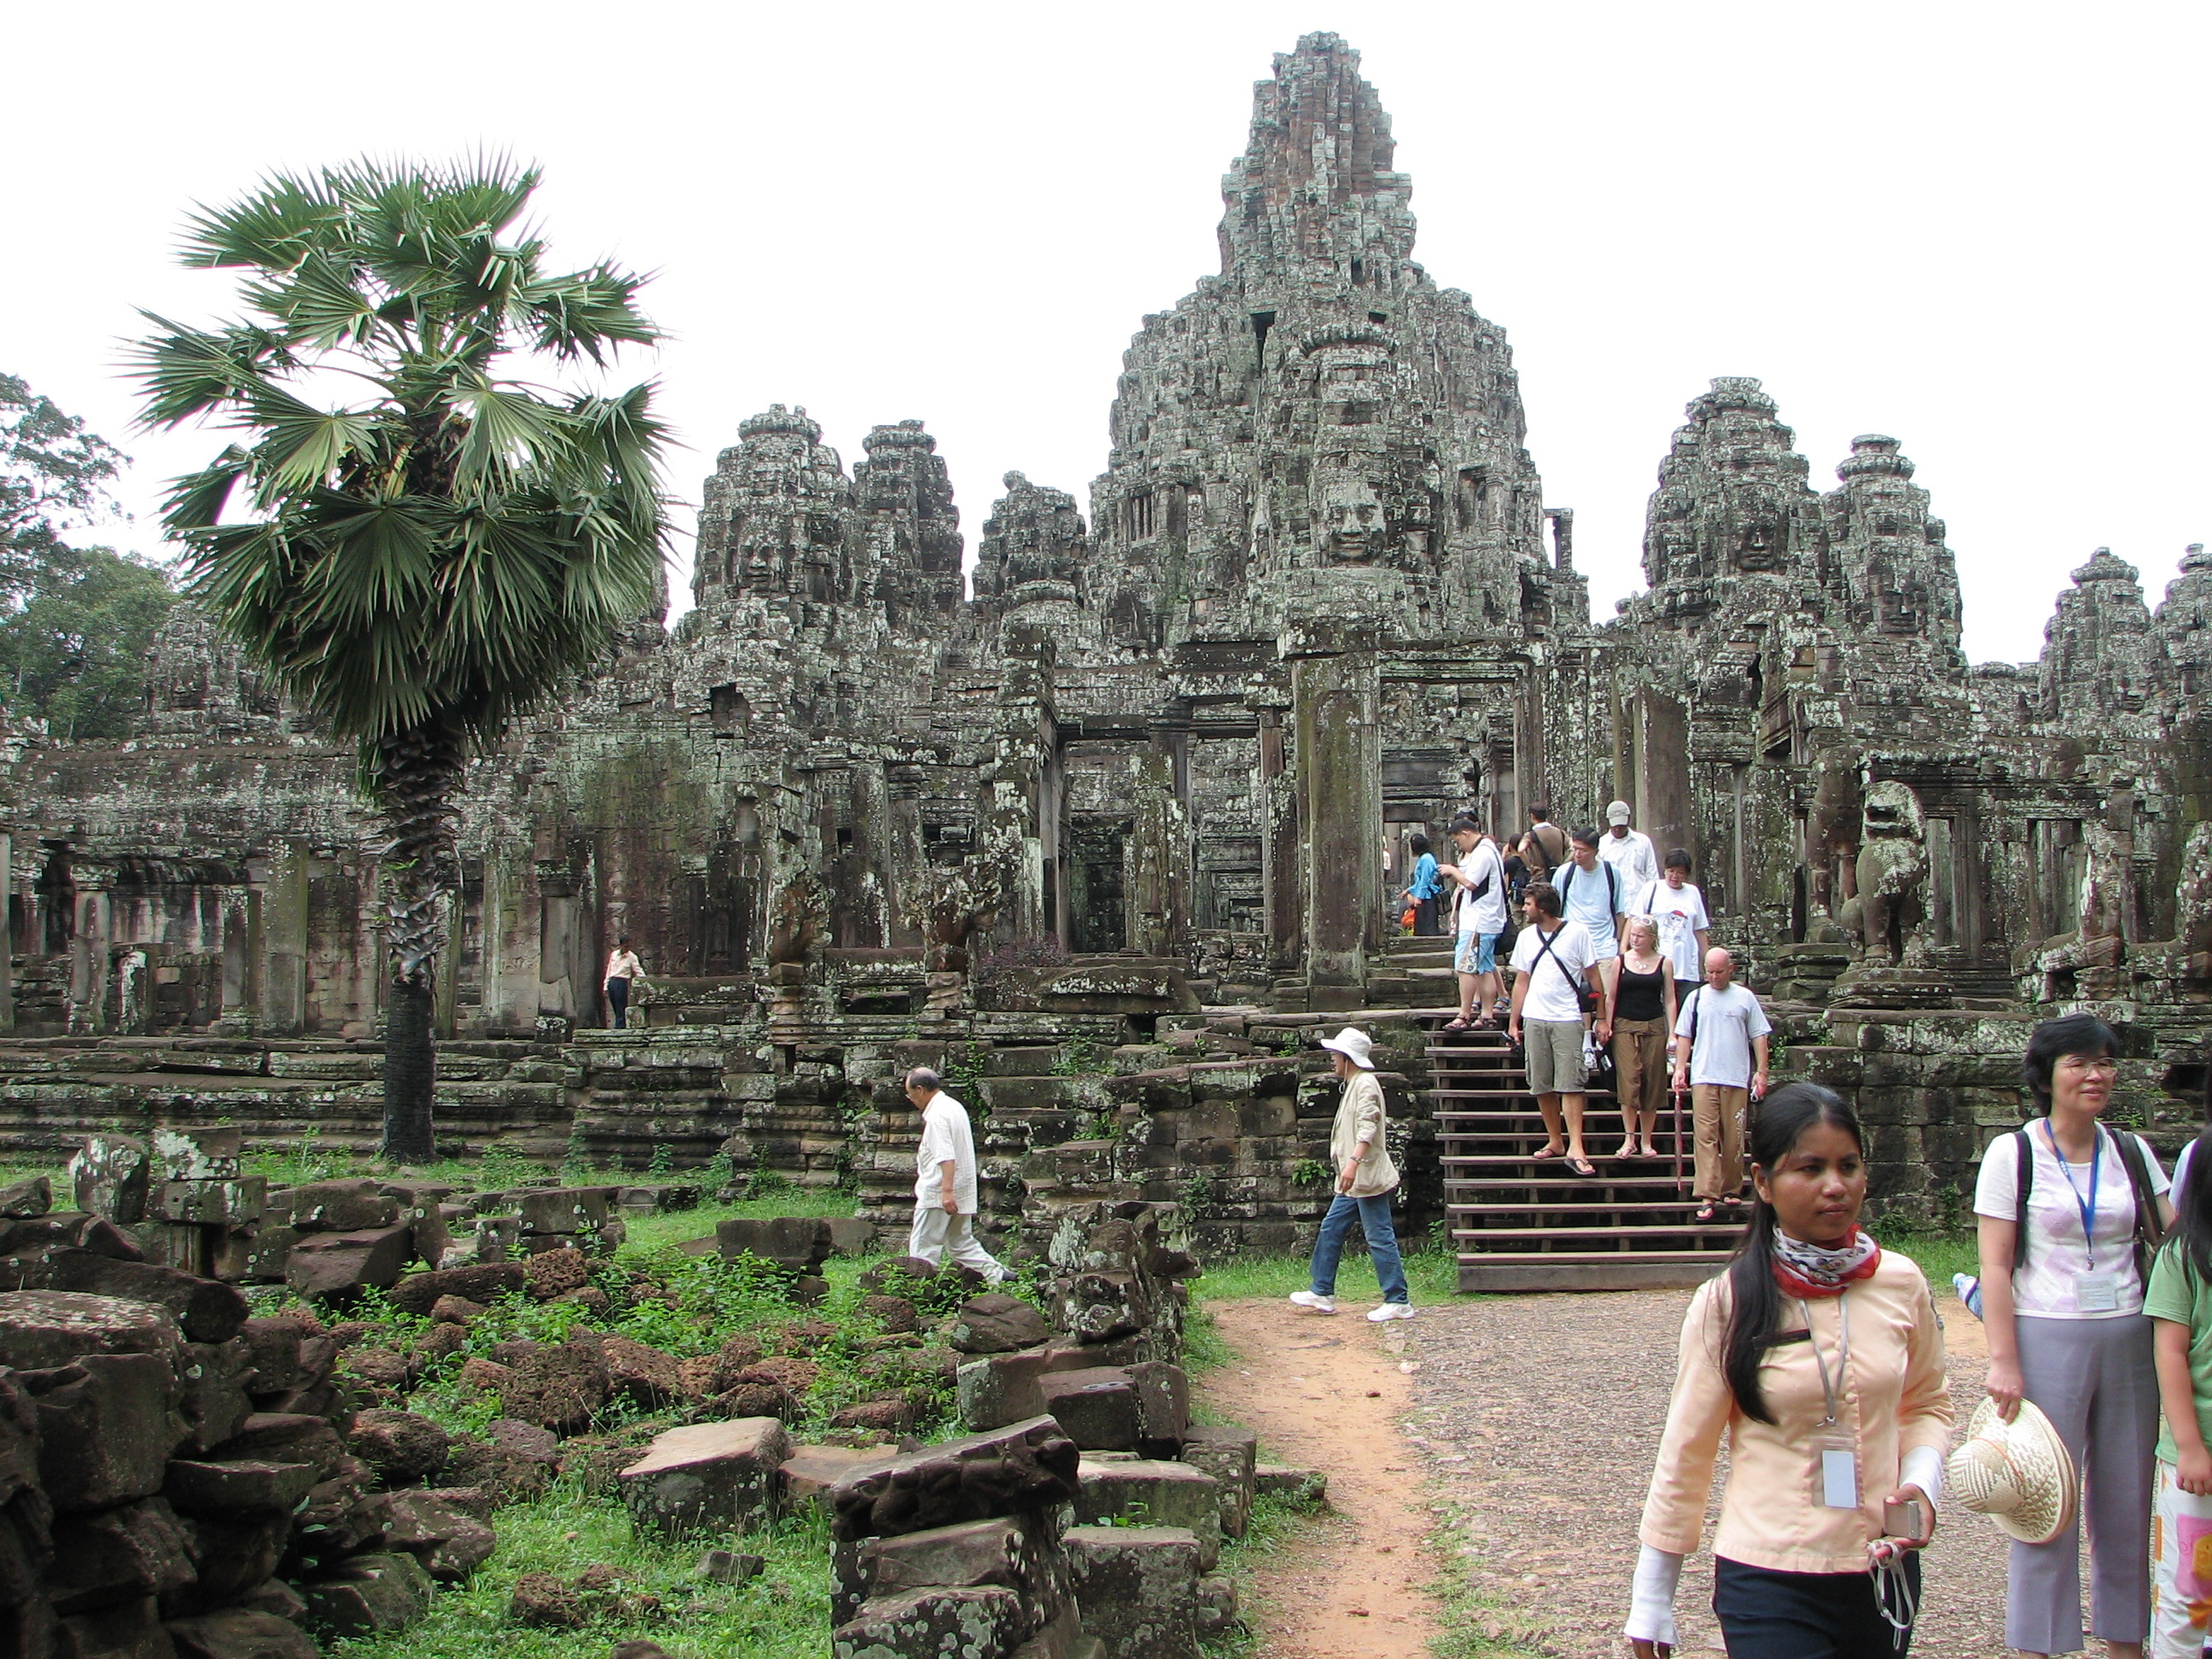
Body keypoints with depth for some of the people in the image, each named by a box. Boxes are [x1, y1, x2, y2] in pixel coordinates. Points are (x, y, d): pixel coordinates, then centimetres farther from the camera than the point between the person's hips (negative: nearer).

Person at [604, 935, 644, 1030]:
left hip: (622, 983, -5)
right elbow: (609, 970, 16)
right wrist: (606, 985, 14)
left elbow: (639, 972, -4)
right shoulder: (614, 954, 11)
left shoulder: (632, 957, -2)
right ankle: (622, 1027, 15)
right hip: (612, 982, 5)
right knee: (615, 1009, 8)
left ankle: (619, 1029, -8)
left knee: (621, 1009, -8)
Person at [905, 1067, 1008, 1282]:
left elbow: (946, 1156, -26)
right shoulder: (954, 1107, 15)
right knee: (962, 1244, 14)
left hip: (936, 1194, -10)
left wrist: (947, 1190, -31)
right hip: (962, 1196, 10)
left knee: (923, 1250, -2)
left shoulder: (937, 1115, -16)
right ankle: (998, 1275, 7)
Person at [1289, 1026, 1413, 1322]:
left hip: (1367, 1177, -11)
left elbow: (1368, 1127, -25)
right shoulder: (1352, 1085, 18)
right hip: (1354, 1180, 11)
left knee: (1380, 1238, -7)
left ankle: (1399, 1302, -3)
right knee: (1330, 1229, 13)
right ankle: (1322, 1293, 19)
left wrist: (1353, 1162, -35)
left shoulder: (1366, 1084, -13)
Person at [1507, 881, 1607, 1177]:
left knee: (1570, 1084, -10)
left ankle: (1575, 1149, -14)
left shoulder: (1577, 933, -2)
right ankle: (1555, 1142, 18)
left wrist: (1603, 1019, -1)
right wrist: (1513, 1022, 12)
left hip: (1567, 1019, -4)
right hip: (1534, 1019, 4)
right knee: (1542, 1085, 6)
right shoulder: (1526, 937, 11)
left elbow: (1594, 978, 1)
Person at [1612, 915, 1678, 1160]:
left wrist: (1672, 1034, 0)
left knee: (1653, 1085, 3)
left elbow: (1669, 1000, 5)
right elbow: (1612, 997, 6)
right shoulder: (1621, 961, 3)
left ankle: (1647, 1141, 10)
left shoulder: (1664, 963, 4)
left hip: (1655, 1027, 1)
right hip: (1625, 1027, -1)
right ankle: (1629, 1139, -6)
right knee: (1628, 1082, -9)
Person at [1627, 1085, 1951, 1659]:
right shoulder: (1727, 1303, -10)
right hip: (1769, 1583, -3)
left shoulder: (1901, 1285, -2)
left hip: (1884, 1570, 4)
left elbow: (1927, 1403, 14)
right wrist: (1650, 1608, -1)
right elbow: (1684, 1454, -5)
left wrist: (1922, 1482, -6)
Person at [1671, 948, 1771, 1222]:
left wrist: (1761, 1071, 1)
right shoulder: (1696, 998, 9)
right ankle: (1707, 1197, -14)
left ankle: (1731, 1191, 18)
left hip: (1737, 1078, 0)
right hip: (1703, 1078, 0)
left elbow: (1759, 1036, 8)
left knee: (1734, 1138, 4)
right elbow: (1684, 1036, 11)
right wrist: (1680, 1068, 1)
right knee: (1705, 1136, -9)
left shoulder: (1745, 998, 8)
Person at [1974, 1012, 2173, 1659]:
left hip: (2130, 1338, 4)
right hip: (2047, 1338, -4)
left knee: (2130, 1500, 9)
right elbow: (1995, 1266, -6)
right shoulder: (2014, 1153, -3)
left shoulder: (2133, 1153, 8)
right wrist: (2004, 1361, -12)